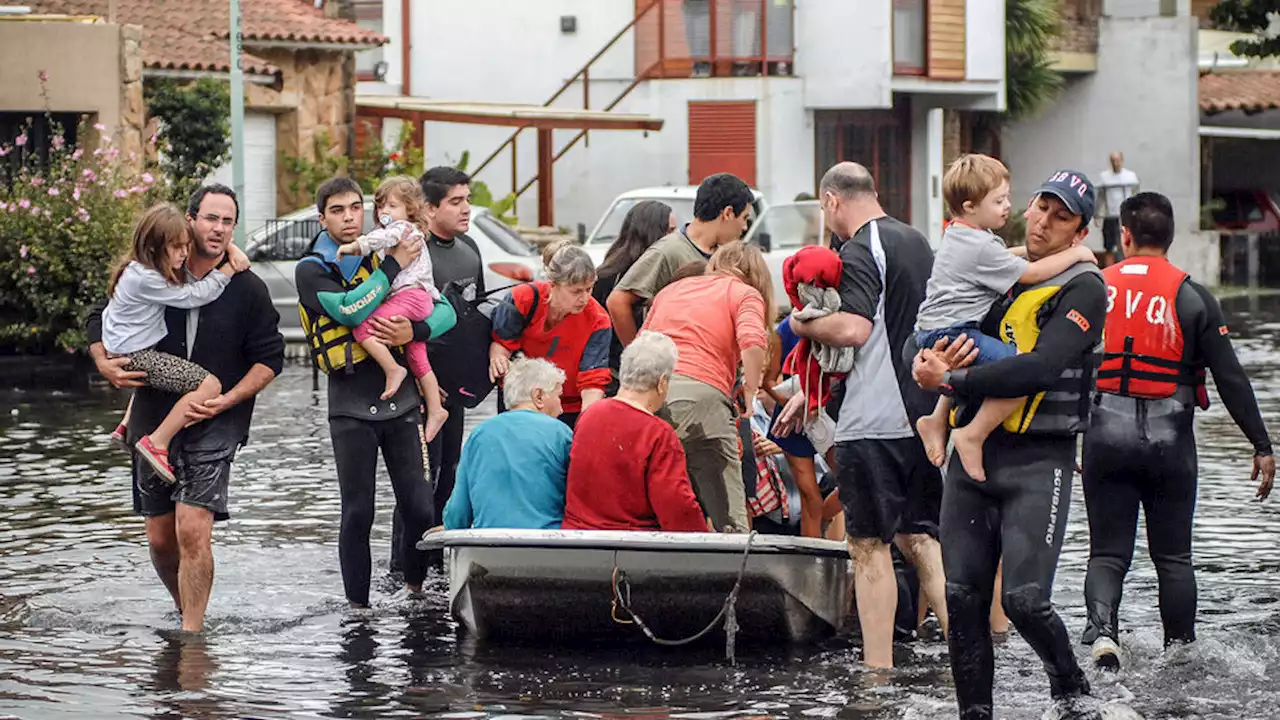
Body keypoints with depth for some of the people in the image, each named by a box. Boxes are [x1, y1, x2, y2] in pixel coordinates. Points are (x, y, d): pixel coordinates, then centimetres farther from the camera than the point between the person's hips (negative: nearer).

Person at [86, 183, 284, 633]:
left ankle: (192, 633, -10)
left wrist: (226, 401, -12)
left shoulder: (248, 289, -3)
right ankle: (186, 610, 33)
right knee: (161, 539, 9)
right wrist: (105, 365, -6)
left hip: (215, 427, -3)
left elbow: (269, 358, 1)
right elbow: (99, 319, 13)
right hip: (154, 423, 3)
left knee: (192, 532, -17)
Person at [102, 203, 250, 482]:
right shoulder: (145, 279, -23)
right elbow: (193, 296, -18)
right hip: (135, 358, -11)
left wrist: (233, 250, 1)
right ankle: (157, 443, -19)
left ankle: (127, 426, 42)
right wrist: (227, 271, -10)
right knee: (209, 385, -21)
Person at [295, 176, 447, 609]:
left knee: (419, 507, 1)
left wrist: (414, 331, -13)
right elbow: (349, 310, -18)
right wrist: (394, 267, -12)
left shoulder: (386, 259, 11)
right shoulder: (312, 270, 0)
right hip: (351, 406, -3)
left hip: (400, 402, 3)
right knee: (357, 512, -2)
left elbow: (445, 310, 8)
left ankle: (414, 586, 21)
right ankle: (357, 604, 8)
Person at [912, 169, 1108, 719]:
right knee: (963, 597, 2)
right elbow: (920, 347, 14)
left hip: (1038, 461, -5)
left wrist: (950, 380, -16)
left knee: (1025, 599, -13)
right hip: (973, 452, 5)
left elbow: (1039, 369, -19)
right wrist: (935, 359, -11)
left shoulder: (1082, 289, -4)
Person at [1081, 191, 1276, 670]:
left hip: (1106, 433, 1)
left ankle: (1102, 628, -19)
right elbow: (1230, 378, -3)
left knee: (1108, 552, 5)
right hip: (1170, 438, -1)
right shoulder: (1192, 297, -2)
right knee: (1173, 556, 12)